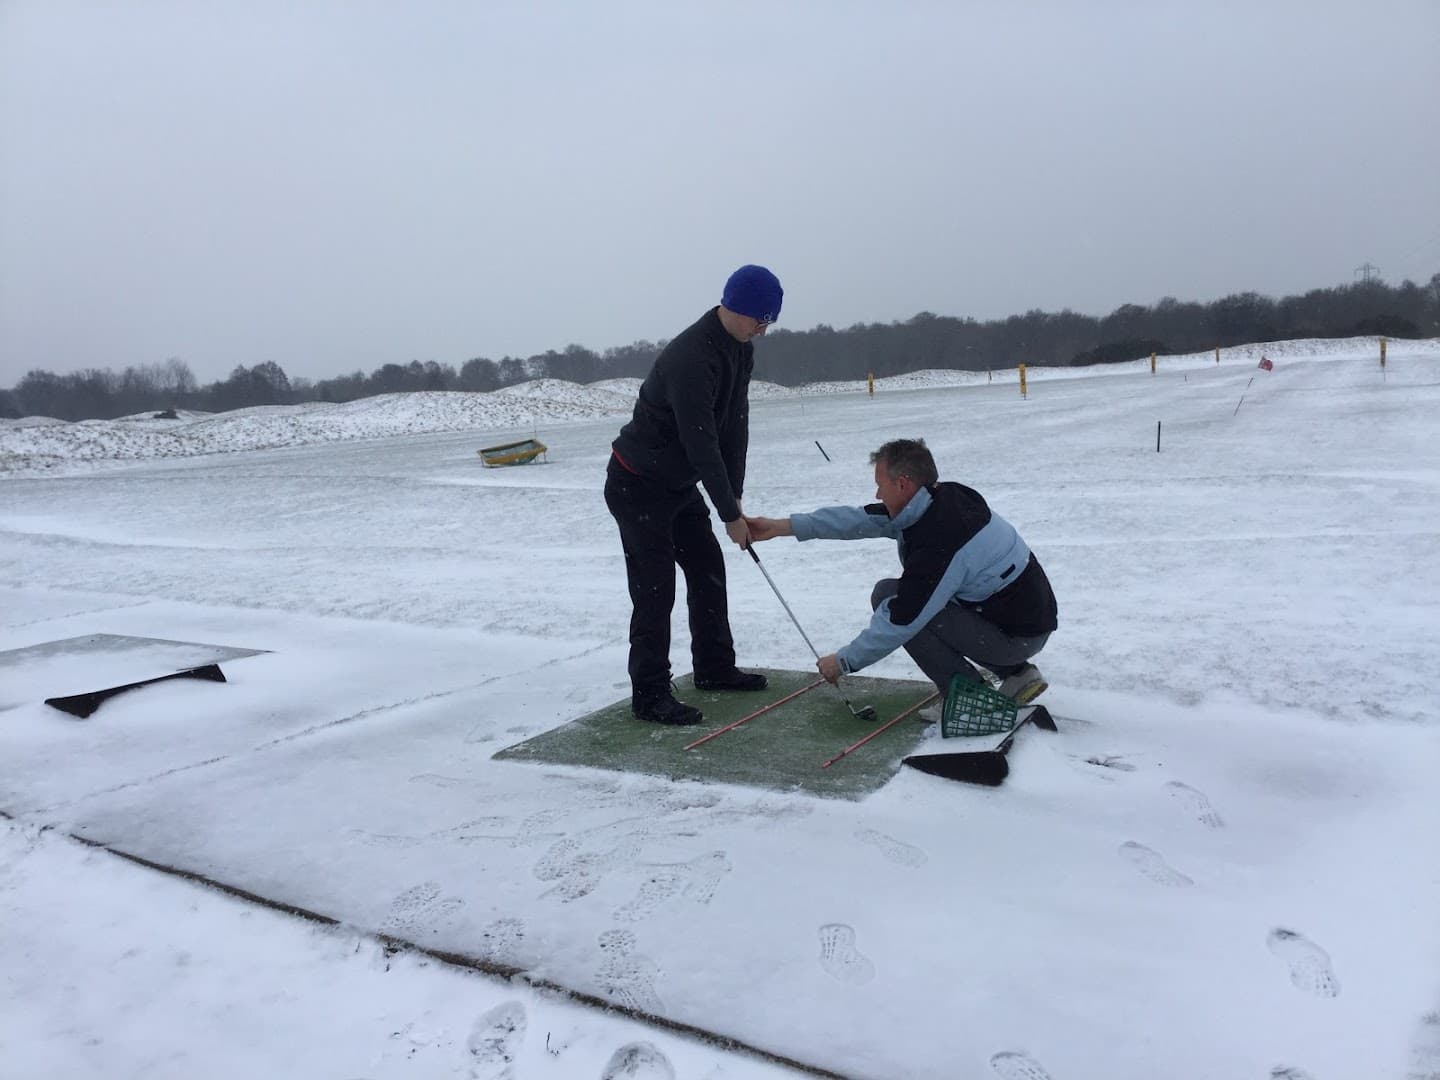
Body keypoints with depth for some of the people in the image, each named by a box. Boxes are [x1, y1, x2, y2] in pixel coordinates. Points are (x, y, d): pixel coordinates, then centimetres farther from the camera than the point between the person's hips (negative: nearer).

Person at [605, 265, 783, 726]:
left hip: (679, 484, 9)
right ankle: (649, 694, 1)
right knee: (655, 587, -9)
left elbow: (735, 428, 1)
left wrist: (734, 496, -3)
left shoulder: (741, 350, 0)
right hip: (637, 485, -9)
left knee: (709, 570, 13)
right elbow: (701, 444, -28)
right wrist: (730, 514, -21)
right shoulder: (690, 358, -30)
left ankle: (714, 668, 27)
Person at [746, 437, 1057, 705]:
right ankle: (1017, 674, 15)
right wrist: (782, 526, 5)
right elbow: (861, 519, 5)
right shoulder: (942, 498, 0)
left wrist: (844, 661, -8)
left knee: (888, 596, -13)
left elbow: (901, 621, -22)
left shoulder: (938, 543, -27)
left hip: (1017, 636, -9)